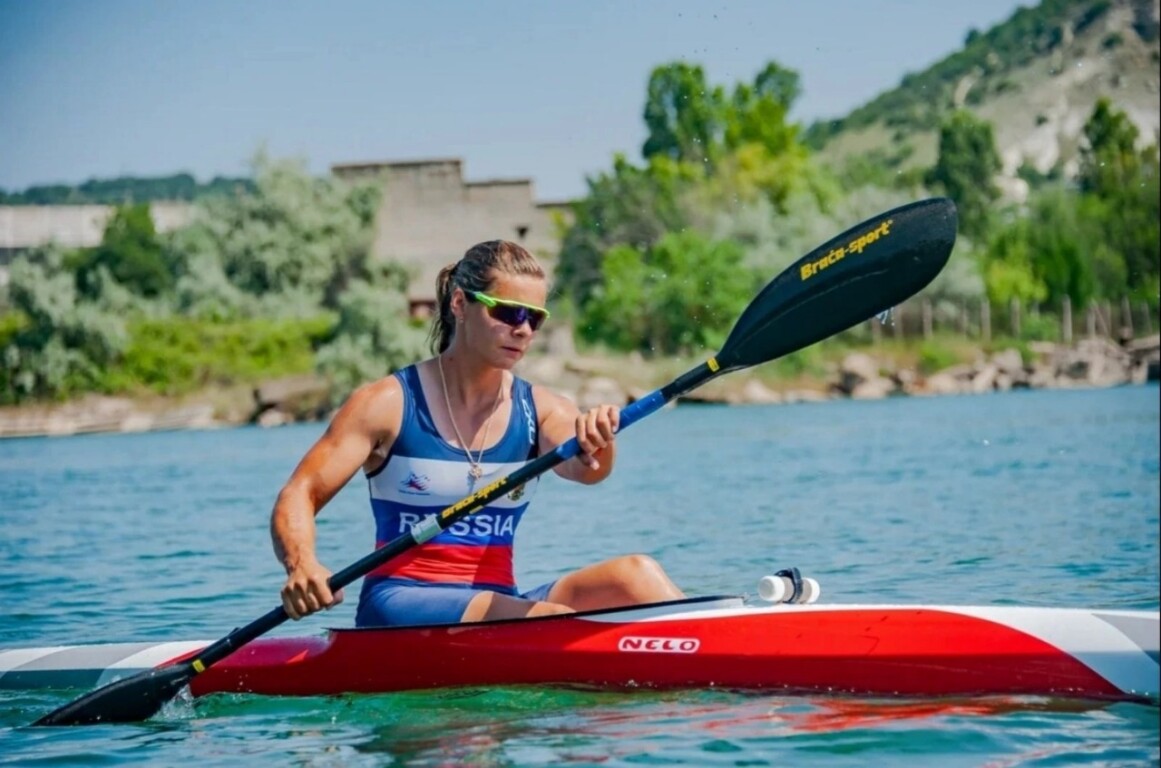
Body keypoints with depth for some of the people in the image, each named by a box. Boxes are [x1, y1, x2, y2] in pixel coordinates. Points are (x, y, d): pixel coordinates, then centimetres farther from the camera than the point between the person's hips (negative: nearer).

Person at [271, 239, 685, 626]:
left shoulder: (541, 408, 6)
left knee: (635, 573, -19)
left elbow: (583, 468, -14)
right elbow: (299, 495, -6)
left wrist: (597, 443, -39)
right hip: (399, 606, -4)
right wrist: (301, 566, -28)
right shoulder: (389, 403, -3)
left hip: (499, 608, 5)